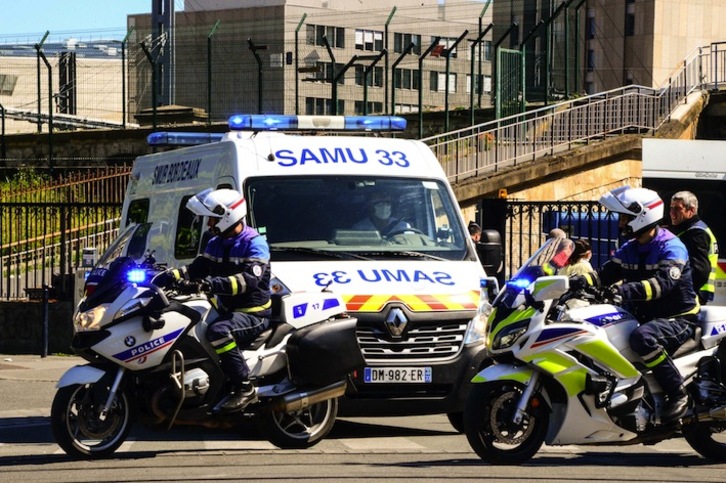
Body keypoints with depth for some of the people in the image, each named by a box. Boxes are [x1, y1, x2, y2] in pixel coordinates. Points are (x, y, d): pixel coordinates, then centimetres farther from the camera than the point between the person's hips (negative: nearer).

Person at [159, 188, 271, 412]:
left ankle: (245, 388, -31)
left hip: (254, 314, -9)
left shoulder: (254, 244, -15)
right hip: (227, 310, 9)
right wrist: (173, 275, -12)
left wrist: (213, 283, -40)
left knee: (219, 331, -36)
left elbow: (250, 280, -29)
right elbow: (198, 267, 8)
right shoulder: (215, 243, 12)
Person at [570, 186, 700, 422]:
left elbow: (663, 283, -31)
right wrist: (577, 282, -16)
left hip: (677, 319, -9)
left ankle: (678, 394, -29)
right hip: (644, 316, 9)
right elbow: (605, 273, 5)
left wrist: (625, 290, -45)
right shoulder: (629, 249, 11)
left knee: (642, 337, -38)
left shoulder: (671, 247, -15)